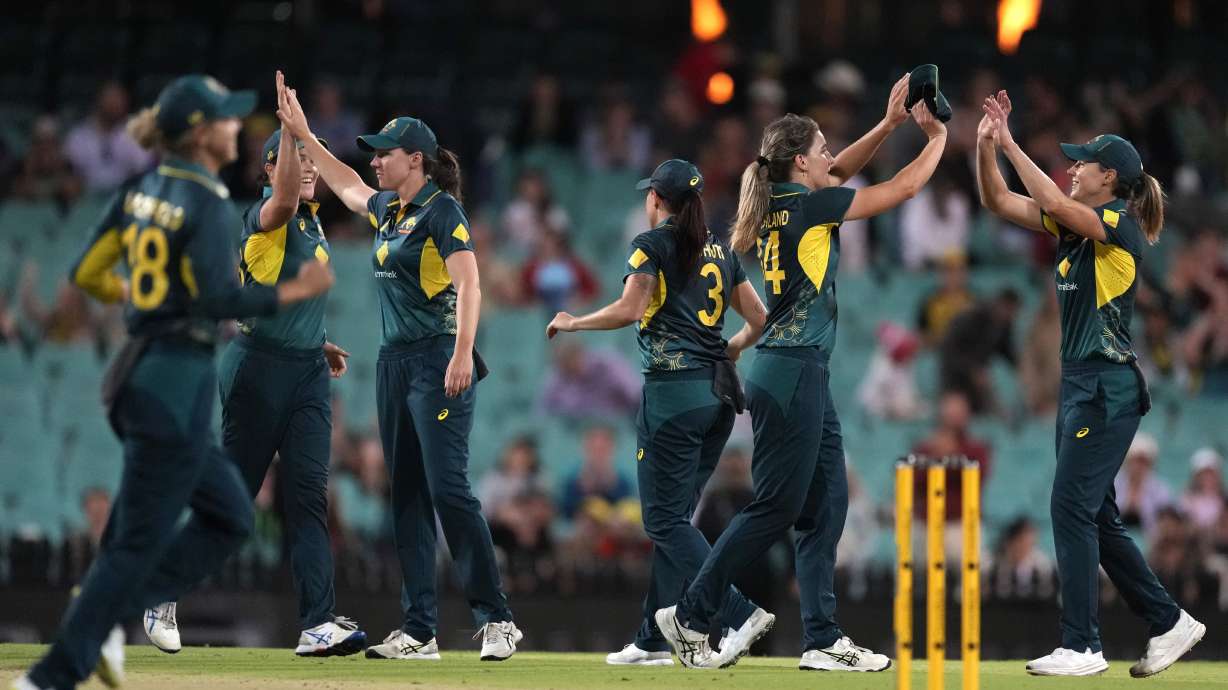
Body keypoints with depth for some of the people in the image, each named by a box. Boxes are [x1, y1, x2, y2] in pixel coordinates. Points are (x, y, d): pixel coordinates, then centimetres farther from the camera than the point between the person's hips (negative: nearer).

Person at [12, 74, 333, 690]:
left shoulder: (142, 191, 10)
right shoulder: (208, 202, -14)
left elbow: (87, 273, 13)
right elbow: (219, 298, -23)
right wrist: (297, 291, -14)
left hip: (135, 373, 9)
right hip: (179, 379, -9)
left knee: (229, 515, 17)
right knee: (141, 540, -3)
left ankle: (105, 613, 9)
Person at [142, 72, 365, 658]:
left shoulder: (311, 220, 16)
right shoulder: (264, 218, -10)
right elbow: (283, 198, -35)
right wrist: (289, 123, -38)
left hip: (308, 370, 7)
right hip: (258, 368, -7)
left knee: (309, 494, -5)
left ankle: (318, 623, -14)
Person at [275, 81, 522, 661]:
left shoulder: (442, 210, -10)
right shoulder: (389, 209, 15)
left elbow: (469, 284, -20)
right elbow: (346, 186, 37)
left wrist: (463, 353, -32)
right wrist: (303, 135, 38)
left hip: (438, 362, -9)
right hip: (394, 362, 9)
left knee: (447, 488, -15)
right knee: (406, 494, 6)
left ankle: (495, 619, -12)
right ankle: (418, 631, 7)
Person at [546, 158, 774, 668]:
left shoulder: (653, 244, -3)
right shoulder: (720, 250, 17)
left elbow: (629, 310, -15)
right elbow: (758, 319, 17)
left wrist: (572, 323, -1)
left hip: (673, 389, -7)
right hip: (719, 393, 7)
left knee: (665, 519, -6)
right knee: (673, 516, 12)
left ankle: (740, 615, -20)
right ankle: (655, 639, 11)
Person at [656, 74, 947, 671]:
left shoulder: (784, 206, 11)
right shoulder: (808, 206, -11)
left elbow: (841, 172, 27)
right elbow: (901, 190, -5)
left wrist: (889, 123, 18)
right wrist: (938, 139, 10)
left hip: (804, 376, 9)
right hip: (793, 376, -9)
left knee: (826, 508, 7)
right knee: (776, 508, -4)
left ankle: (822, 640, 5)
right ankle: (690, 616, 2)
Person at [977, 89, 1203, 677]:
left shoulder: (1122, 225, -11)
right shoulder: (1073, 226, 12)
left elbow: (1054, 202, -27)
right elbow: (998, 201, 14)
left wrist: (1010, 144, -22)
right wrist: (986, 145, 0)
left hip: (1108, 387, -9)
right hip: (1078, 382, 9)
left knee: (1072, 508, -10)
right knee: (1095, 515, 11)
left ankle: (1082, 647, -6)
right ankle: (1168, 624, 19)